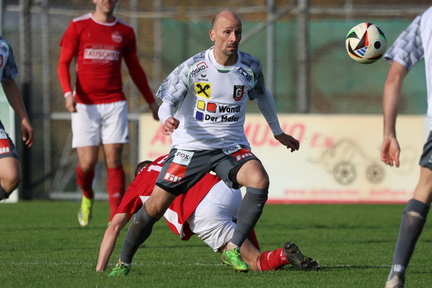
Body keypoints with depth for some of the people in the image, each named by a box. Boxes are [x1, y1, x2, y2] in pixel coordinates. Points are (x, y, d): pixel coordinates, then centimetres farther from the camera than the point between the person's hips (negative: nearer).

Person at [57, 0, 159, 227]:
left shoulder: (125, 31, 10)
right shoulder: (78, 27, 3)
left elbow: (135, 69, 19)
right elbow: (63, 63, 2)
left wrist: (151, 102, 21)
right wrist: (68, 93, -14)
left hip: (115, 104, 1)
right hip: (84, 105, -1)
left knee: (114, 160, -7)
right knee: (87, 163, -6)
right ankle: (87, 196, 27)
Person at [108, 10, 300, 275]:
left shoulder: (251, 67, -1)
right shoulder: (193, 67, -10)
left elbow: (263, 95, 20)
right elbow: (167, 101, -8)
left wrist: (278, 133, 28)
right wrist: (168, 119, -32)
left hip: (232, 147, 2)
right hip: (191, 147, -2)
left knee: (260, 180, -29)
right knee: (155, 206, -8)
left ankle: (233, 249, -18)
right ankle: (124, 261, 13)